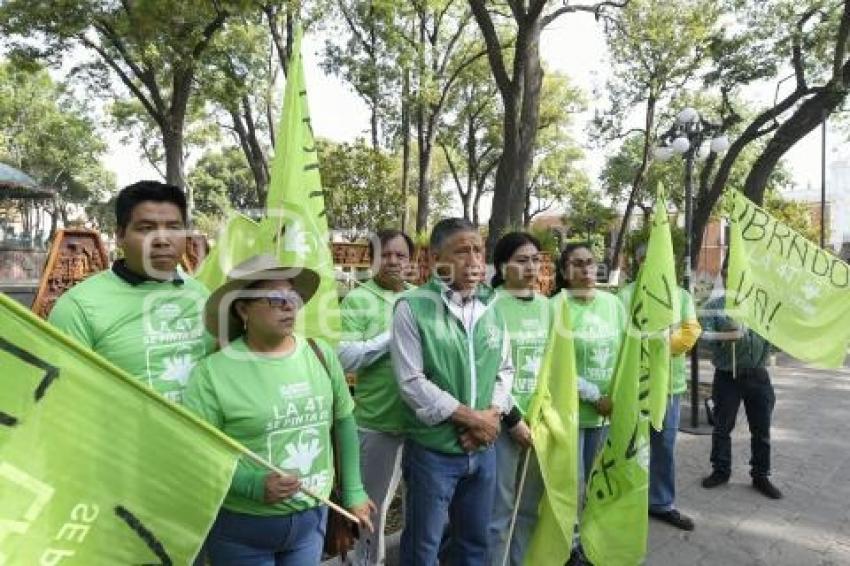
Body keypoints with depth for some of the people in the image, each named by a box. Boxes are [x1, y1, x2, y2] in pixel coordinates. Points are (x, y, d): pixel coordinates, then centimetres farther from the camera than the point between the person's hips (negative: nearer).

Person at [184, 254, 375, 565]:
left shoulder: (321, 354, -2)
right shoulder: (213, 372, -14)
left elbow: (343, 423, 6)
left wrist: (353, 491, 9)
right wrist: (254, 485, -25)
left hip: (312, 518, 4)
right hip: (242, 527, -3)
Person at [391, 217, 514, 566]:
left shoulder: (490, 308, 5)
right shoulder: (413, 307, -13)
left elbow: (505, 369, 10)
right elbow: (412, 383, -17)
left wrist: (492, 414, -8)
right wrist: (473, 418, -15)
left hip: (483, 449, 5)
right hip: (432, 451, -5)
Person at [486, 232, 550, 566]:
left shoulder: (545, 306, 8)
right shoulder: (492, 306, -11)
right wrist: (513, 419, -13)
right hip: (506, 421, -6)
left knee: (531, 506, 17)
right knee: (500, 508, 6)